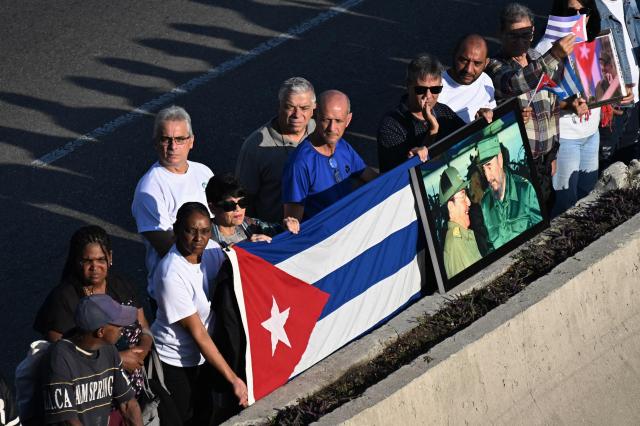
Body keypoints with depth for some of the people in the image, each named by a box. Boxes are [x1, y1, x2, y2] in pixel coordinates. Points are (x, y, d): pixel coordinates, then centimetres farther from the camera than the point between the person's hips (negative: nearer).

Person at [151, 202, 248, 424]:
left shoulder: (211, 250, -10)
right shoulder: (171, 274, -29)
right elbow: (197, 332, -26)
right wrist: (233, 379, -25)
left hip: (203, 354, 6)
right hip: (175, 361, -6)